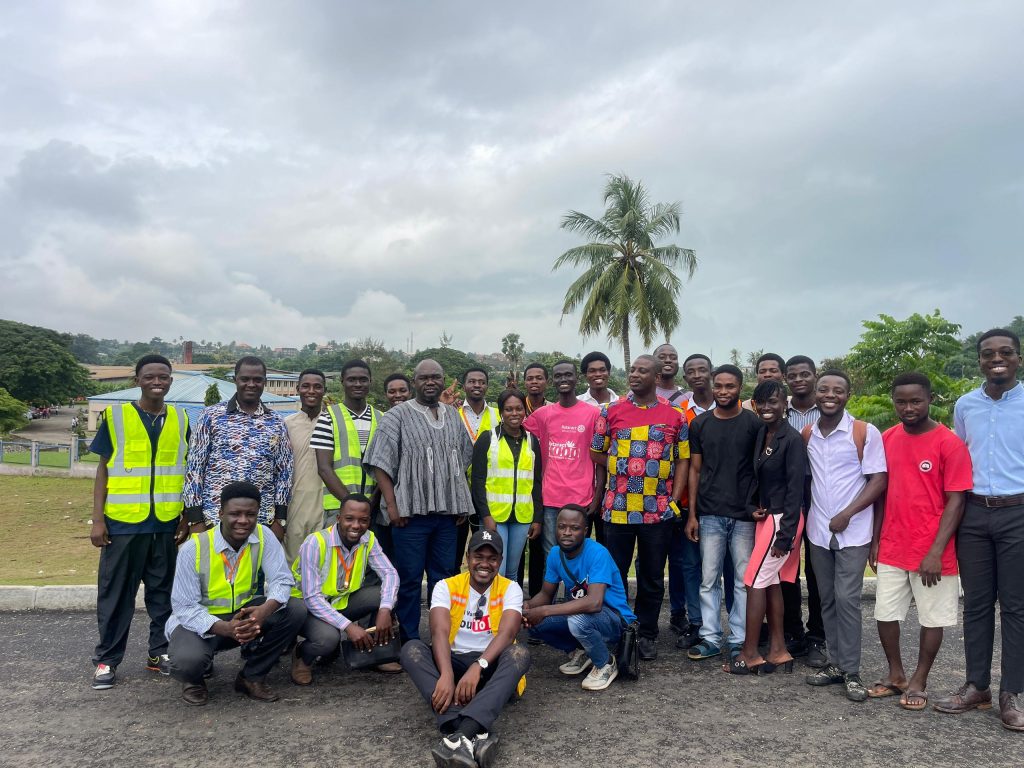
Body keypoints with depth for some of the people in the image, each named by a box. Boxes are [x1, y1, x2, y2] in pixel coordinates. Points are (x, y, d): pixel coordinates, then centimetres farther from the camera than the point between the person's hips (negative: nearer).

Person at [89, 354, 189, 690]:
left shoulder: (180, 420, 6)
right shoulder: (115, 416, 0)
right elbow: (103, 470, 1)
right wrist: (97, 519, -4)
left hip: (167, 522, 2)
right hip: (123, 521, -2)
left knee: (164, 590, 10)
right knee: (116, 592, 7)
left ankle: (160, 652, 23)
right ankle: (107, 658, 20)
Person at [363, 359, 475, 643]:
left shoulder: (453, 416, 13)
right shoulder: (398, 415, -3)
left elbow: (465, 458, 19)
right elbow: (380, 462, -7)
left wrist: (461, 502, 12)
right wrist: (391, 504, -13)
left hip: (447, 512, 5)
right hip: (411, 512, -4)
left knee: (443, 577, 11)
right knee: (409, 578, 2)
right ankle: (409, 641, 13)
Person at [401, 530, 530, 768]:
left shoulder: (510, 588, -2)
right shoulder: (446, 587, -2)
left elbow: (507, 633, -19)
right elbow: (439, 632, -17)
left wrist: (478, 667, -37)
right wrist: (446, 675, -37)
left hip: (492, 666, -1)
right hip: (454, 662, 1)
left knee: (519, 654, -33)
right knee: (411, 649, -27)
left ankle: (462, 733, -49)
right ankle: (476, 733, -45)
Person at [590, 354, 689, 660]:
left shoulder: (675, 416, 3)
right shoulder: (611, 412, 3)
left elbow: (683, 460, 4)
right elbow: (596, 453, 8)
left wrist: (674, 500, -4)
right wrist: (621, 468, -3)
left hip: (658, 511, 0)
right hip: (618, 509, 0)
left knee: (652, 576, 10)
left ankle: (647, 634, 24)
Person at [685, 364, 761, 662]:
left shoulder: (754, 424, 0)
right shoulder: (700, 424, 5)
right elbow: (695, 470, 7)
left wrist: (761, 507, -7)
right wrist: (692, 514, 3)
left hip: (745, 515, -1)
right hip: (710, 514, 2)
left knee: (744, 580, 5)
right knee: (709, 579, 6)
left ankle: (739, 640, 17)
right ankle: (710, 638, 16)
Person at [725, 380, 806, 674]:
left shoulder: (792, 439, -15)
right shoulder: (762, 433, 8)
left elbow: (795, 489, -17)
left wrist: (786, 534, -17)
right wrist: (758, 506, -3)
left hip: (782, 518, -8)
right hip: (766, 515, 8)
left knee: (755, 581, -4)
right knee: (770, 583, 12)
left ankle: (749, 654, 7)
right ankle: (778, 651, 21)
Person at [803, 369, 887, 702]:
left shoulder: (865, 433, -7)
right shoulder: (807, 435, 7)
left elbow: (878, 479, -9)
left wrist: (847, 514, -15)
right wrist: (806, 515, 3)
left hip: (853, 532, -4)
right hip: (818, 531, 5)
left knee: (847, 599, -5)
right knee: (827, 600, 10)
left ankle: (851, 671, 5)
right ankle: (835, 663, 20)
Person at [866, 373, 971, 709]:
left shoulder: (949, 444, -12)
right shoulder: (887, 439, 4)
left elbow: (956, 502, -13)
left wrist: (936, 552, -17)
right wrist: (875, 539, 7)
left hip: (931, 552, -4)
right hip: (892, 548, 4)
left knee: (932, 618, 9)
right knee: (885, 614, 9)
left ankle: (919, 681, 24)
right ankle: (895, 674, 27)